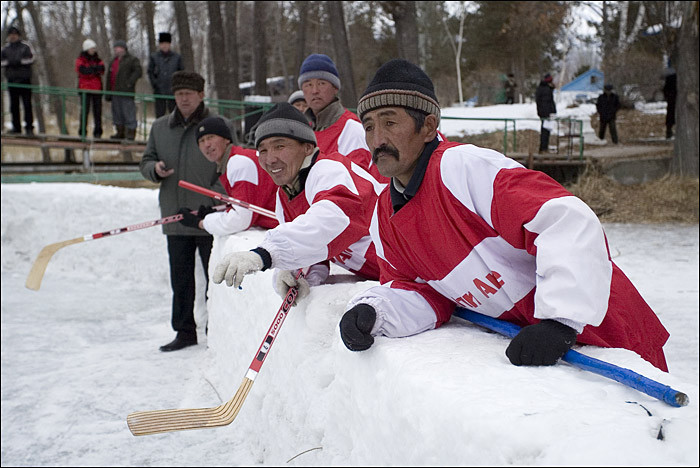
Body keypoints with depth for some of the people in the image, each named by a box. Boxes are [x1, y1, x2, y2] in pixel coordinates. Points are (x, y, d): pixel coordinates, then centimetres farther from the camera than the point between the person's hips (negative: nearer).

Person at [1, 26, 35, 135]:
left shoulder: (26, 46, 6)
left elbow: (31, 59, -5)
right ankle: (16, 127, 11)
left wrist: (20, 61, -15)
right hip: (11, 80, 3)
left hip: (25, 79, -3)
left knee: (27, 104, -7)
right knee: (14, 105, 5)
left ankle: (29, 127, -4)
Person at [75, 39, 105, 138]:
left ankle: (97, 132, 8)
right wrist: (96, 68, -14)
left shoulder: (98, 60, 14)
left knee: (97, 110, 2)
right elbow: (82, 70, -14)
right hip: (85, 89, -3)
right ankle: (82, 132, 0)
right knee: (84, 110, -5)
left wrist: (90, 69, -19)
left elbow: (102, 69, -5)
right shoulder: (80, 60, 5)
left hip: (97, 89, 3)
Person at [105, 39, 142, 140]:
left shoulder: (132, 60, -2)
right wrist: (108, 93, 16)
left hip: (126, 93, -8)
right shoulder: (113, 62, 22)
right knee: (117, 113, 10)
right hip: (115, 92, 8)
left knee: (129, 112, -9)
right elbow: (109, 78, 22)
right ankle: (120, 132, 17)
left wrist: (129, 83, -19)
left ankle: (131, 132, -4)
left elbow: (138, 71, -13)